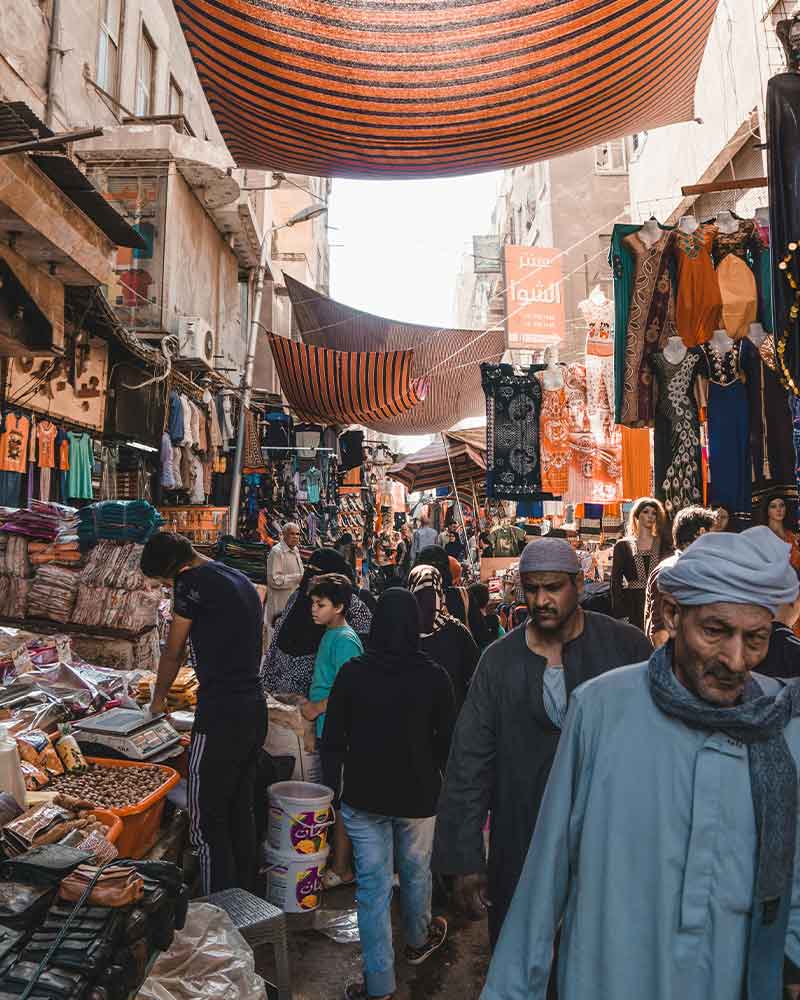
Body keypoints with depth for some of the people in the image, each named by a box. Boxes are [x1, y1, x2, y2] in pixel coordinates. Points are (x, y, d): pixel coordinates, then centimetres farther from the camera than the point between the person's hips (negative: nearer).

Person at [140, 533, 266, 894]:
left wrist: (158, 701, 18)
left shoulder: (193, 580, -10)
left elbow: (173, 653, 1)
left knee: (207, 822, 3)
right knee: (241, 813, 18)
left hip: (221, 716, -9)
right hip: (255, 710, 9)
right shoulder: (243, 581, 15)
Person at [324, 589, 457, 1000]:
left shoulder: (351, 673, -14)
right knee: (415, 872, 24)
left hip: (363, 795, 0)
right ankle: (418, 941, 47)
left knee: (372, 885, 12)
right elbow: (448, 741, -6)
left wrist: (362, 752, 8)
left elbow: (332, 741, -9)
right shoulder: (434, 676, -14)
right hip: (417, 794, 1)